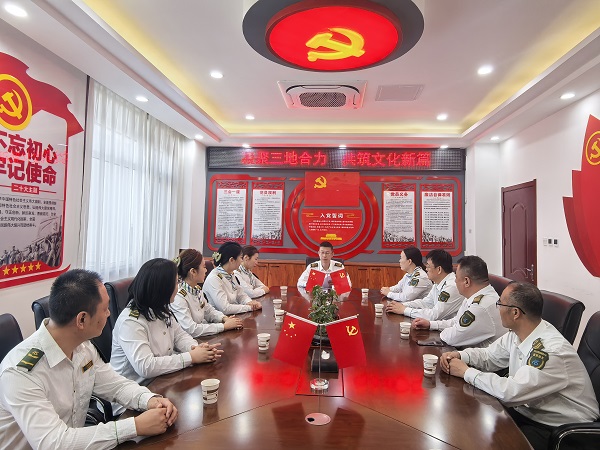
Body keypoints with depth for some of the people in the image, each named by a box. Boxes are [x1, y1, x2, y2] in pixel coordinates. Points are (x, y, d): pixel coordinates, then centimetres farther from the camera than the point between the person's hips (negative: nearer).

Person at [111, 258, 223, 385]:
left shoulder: (161, 310, 4)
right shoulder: (130, 321, -24)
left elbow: (180, 335, 10)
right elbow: (145, 367, -30)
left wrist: (195, 348, -12)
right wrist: (190, 357, -26)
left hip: (162, 379, 8)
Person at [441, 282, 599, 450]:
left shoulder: (552, 350, -29)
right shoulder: (516, 334, -4)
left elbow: (511, 391, -32)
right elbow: (489, 356, 11)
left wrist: (466, 372, -21)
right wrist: (459, 356, -8)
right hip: (529, 412, 7)